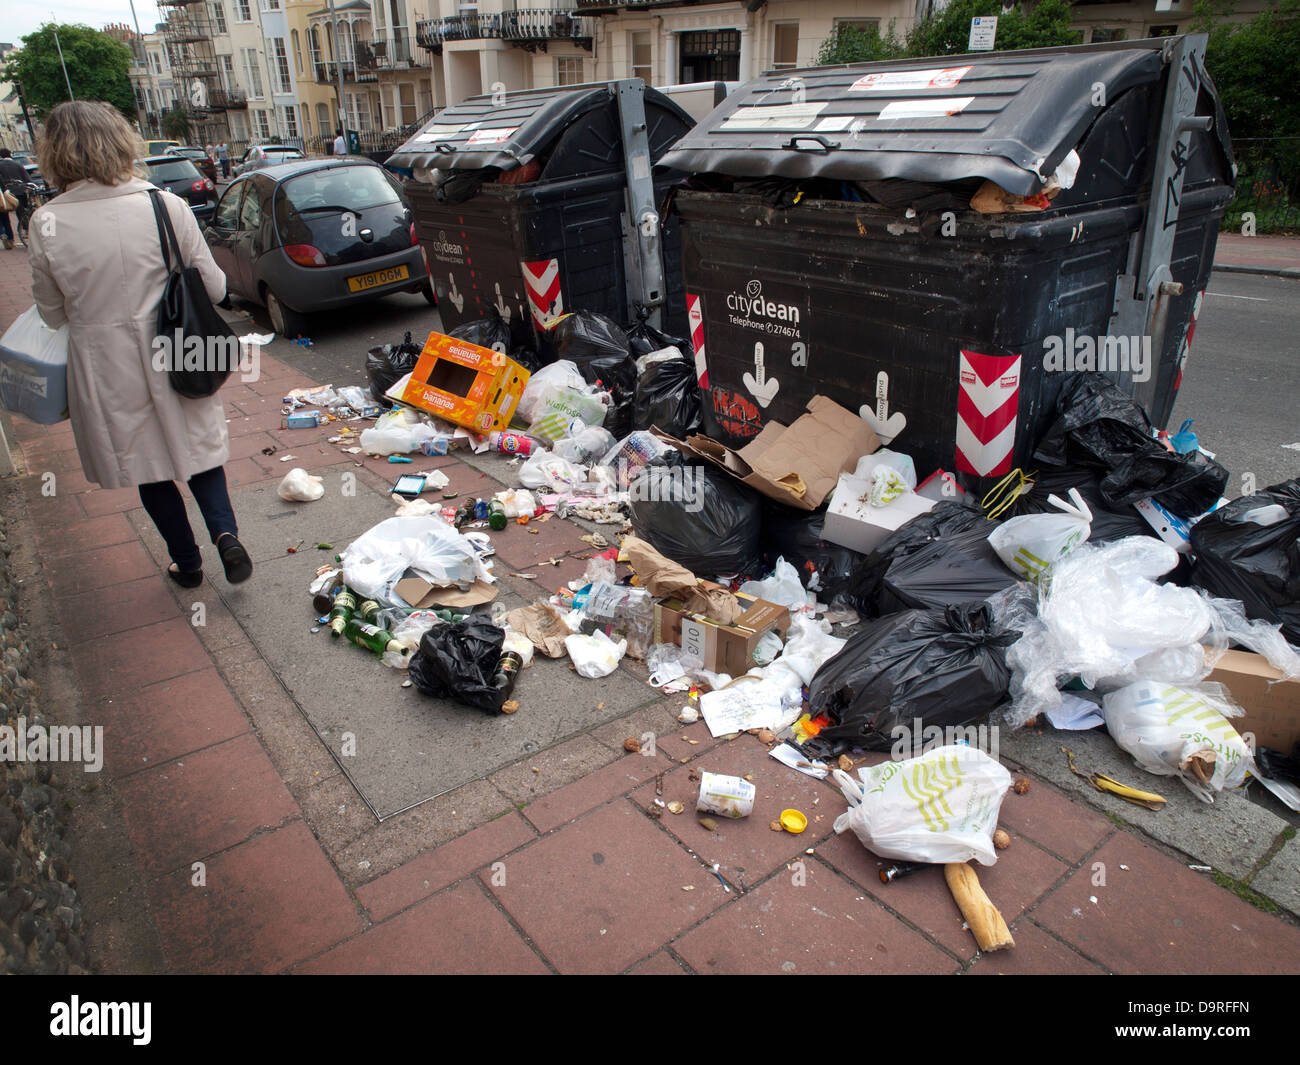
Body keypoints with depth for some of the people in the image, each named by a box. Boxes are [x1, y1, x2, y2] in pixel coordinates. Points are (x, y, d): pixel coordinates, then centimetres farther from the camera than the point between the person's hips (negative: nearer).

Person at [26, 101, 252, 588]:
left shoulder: (47, 224, -11)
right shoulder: (168, 206, -12)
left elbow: (52, 314, -1)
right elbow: (214, 288, -5)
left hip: (106, 371, 0)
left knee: (147, 466, 16)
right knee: (197, 449, 19)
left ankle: (187, 562, 27)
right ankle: (224, 531, -2)